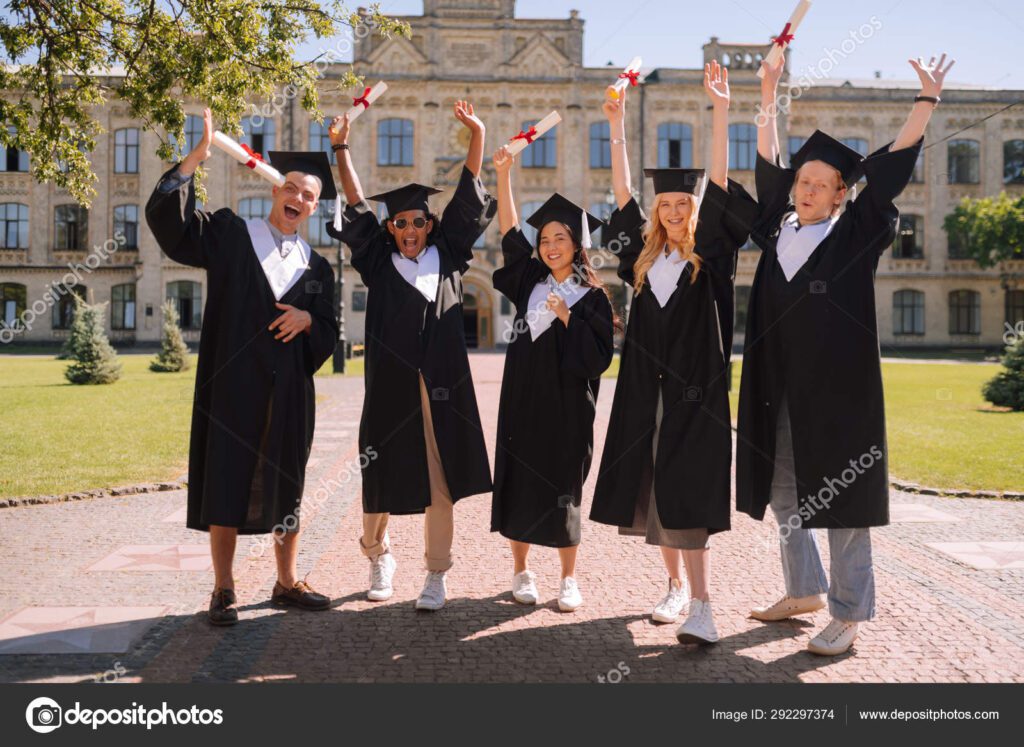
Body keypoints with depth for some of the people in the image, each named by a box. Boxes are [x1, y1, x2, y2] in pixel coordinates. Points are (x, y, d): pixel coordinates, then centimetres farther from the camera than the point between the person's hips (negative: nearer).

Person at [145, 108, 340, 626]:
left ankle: (287, 582, 23)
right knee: (226, 482, 1)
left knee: (286, 483, 10)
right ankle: (223, 590, 13)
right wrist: (199, 155, -20)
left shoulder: (316, 267, 11)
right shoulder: (229, 236, 3)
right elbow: (167, 218, -11)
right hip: (234, 385, -3)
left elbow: (329, 334, 10)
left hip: (288, 391, 3)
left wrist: (308, 318, -12)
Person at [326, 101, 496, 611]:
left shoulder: (447, 256, 10)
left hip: (442, 383, 0)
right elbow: (357, 206, 6)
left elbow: (468, 194, 7)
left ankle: (437, 576, 12)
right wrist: (341, 148, 0)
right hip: (390, 383, 0)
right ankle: (378, 556, 35)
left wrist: (477, 135, 1)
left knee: (439, 481, 2)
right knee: (384, 475, 10)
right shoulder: (379, 261, 9)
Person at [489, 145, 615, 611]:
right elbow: (510, 232, 5)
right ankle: (521, 572, 18)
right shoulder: (530, 281, 8)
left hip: (567, 402, -3)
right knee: (518, 480, 5)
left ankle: (568, 579, 15)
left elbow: (600, 355, -7)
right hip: (522, 397, 3)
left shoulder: (592, 296, -1)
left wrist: (567, 318, -15)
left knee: (562, 486, 2)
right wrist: (503, 173, 0)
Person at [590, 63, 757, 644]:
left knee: (687, 493, -12)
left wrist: (721, 111, -10)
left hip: (696, 388, -5)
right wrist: (617, 127, 11)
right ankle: (677, 585, 24)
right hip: (646, 388, 5)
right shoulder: (645, 252, 12)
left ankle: (703, 606, -12)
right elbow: (623, 192, 13)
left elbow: (720, 185, -6)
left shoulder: (711, 253, 2)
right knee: (651, 491, 9)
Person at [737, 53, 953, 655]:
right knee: (784, 493, 13)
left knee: (839, 495, 0)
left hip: (837, 387, -5)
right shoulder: (779, 229, 10)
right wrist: (769, 95, 15)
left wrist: (928, 99, -6)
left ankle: (849, 614, 10)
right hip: (778, 386, 6)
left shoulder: (857, 234, -1)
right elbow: (768, 165, 15)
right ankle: (805, 590, 30)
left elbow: (892, 169, -4)